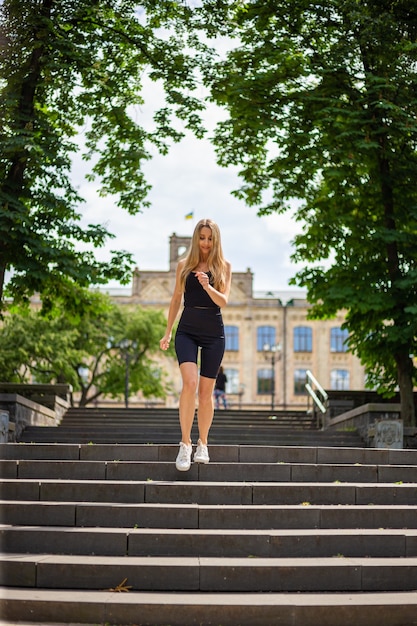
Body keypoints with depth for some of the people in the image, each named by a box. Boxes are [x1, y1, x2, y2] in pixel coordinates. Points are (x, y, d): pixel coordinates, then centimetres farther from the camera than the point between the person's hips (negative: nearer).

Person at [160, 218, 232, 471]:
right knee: (190, 382, -19)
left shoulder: (223, 266, 4)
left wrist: (207, 286, -25)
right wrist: (168, 332, 12)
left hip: (213, 333, 0)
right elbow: (176, 299, 13)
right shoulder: (184, 265, 8)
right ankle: (185, 444, -12)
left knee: (206, 391, 5)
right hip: (187, 331, 0)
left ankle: (203, 445, 20)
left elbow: (224, 301, -6)